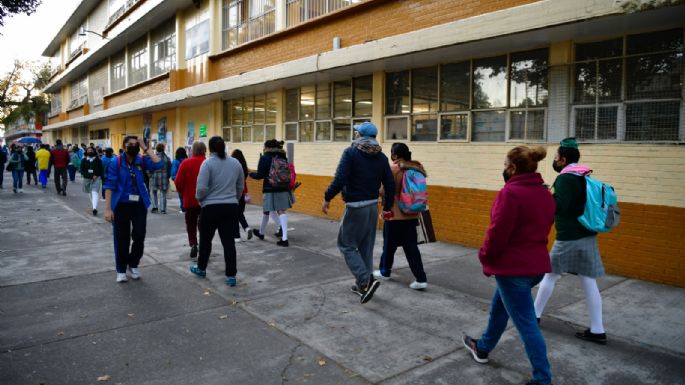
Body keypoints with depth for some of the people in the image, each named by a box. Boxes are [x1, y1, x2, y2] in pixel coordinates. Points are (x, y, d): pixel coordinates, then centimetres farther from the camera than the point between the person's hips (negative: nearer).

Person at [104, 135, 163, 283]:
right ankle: (121, 270, 23)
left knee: (139, 237, 4)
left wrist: (146, 148, -12)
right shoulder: (116, 163, -6)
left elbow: (159, 164, -16)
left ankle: (134, 264, 29)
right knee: (121, 239, 8)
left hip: (139, 205, 2)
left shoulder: (141, 161, 2)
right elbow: (109, 186, -9)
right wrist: (108, 209, -14)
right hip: (121, 205, -2)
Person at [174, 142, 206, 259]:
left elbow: (178, 182, -6)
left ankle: (193, 244, -1)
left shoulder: (185, 163, -6)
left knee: (191, 225, 16)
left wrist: (183, 193, 12)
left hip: (190, 200, 0)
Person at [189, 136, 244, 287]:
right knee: (228, 241, 5)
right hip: (231, 207, 3)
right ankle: (231, 275, 4)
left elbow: (202, 188, -16)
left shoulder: (208, 163, -11)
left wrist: (199, 198, 5)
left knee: (205, 240, 16)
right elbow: (240, 187, 11)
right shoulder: (236, 163, 4)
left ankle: (201, 268, 34)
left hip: (211, 208, -3)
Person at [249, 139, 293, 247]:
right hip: (283, 188, 3)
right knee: (282, 211, 0)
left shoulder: (265, 158, -7)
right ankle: (284, 238, -10)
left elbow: (259, 175, -7)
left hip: (270, 189, -3)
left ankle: (261, 233, 36)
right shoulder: (283, 157, 7)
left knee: (266, 211, 14)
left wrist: (250, 174, 11)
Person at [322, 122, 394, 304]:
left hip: (355, 207, -6)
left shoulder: (351, 152, -11)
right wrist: (387, 207, 17)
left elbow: (340, 179, -19)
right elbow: (390, 185, 6)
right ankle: (363, 284, 23)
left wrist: (327, 198, -7)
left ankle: (366, 281, -9)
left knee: (346, 244, 3)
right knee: (366, 246, 15)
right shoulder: (381, 156, 6)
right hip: (373, 206, 6)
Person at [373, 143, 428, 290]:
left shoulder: (393, 168, -13)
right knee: (411, 246, 7)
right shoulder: (417, 168, 5)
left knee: (389, 245, 12)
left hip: (395, 214, -5)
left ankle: (384, 272, 29)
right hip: (412, 215, 6)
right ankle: (420, 279, 2)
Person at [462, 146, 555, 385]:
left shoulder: (510, 193, -21)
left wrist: (485, 256, -4)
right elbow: (542, 228, 13)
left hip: (512, 267, -9)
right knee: (499, 306, 26)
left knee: (526, 323, 2)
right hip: (536, 264, 9)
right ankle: (483, 348, 43)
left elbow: (498, 232, -21)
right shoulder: (545, 193, 7)